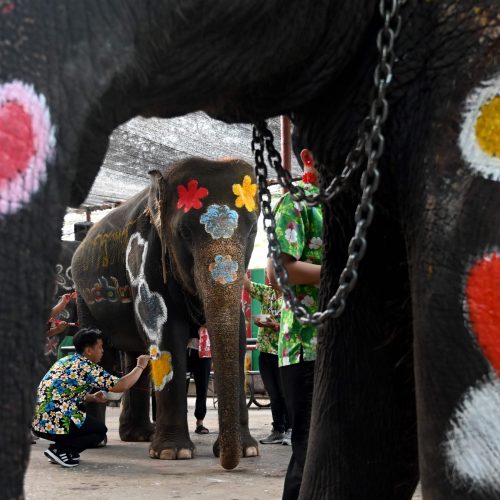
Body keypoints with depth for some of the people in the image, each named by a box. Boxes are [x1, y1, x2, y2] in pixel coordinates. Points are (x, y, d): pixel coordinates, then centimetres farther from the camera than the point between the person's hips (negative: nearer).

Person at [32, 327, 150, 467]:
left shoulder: (66, 361, 15)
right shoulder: (86, 367, -11)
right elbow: (120, 386, -11)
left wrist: (92, 398, 12)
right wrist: (140, 367, 3)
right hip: (54, 423, -8)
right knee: (100, 430, 8)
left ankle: (61, 450, 12)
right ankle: (59, 450, -6)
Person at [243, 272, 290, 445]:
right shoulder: (266, 292, 10)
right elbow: (246, 284, 4)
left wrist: (275, 325, -20)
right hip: (266, 351, 6)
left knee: (284, 392, -2)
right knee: (273, 393, 12)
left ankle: (290, 430, 7)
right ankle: (278, 430, 19)